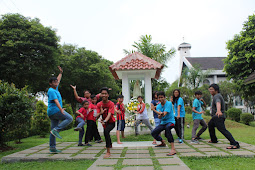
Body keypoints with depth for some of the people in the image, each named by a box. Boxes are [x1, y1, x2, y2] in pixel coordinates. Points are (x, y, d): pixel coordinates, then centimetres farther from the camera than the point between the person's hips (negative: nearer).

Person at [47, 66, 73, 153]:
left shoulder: (55, 89, 20)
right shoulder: (51, 91, -8)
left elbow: (58, 80, 36)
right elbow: (55, 101, -20)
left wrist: (61, 72, 41)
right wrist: (61, 110, -28)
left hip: (52, 113, 10)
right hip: (54, 110, -10)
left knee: (53, 130, 6)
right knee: (69, 118, -15)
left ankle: (52, 148, 7)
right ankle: (56, 130, -19)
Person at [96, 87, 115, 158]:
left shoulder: (111, 104, -22)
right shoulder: (99, 104, -10)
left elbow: (109, 114, -35)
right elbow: (97, 116, -17)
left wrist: (105, 121, -53)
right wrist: (100, 113, -39)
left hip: (111, 122, -6)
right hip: (104, 123, 6)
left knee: (106, 131, -34)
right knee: (106, 133, 27)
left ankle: (108, 152, -30)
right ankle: (110, 145, 63)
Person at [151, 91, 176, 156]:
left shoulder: (169, 103, -15)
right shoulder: (158, 106, 4)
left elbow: (164, 114, -25)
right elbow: (159, 117, -7)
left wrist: (155, 110, -13)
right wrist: (160, 115, -33)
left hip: (170, 121, -7)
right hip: (163, 122, 7)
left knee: (167, 127, -40)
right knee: (153, 133, 3)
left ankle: (173, 149, -42)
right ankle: (163, 143, 35)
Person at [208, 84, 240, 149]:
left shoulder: (216, 96, -18)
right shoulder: (218, 95, 15)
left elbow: (218, 103, -41)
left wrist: (218, 111, -62)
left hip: (219, 117, -11)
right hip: (215, 117, 11)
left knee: (223, 130, -23)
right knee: (210, 125, 31)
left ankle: (235, 144, -30)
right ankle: (214, 140, 44)